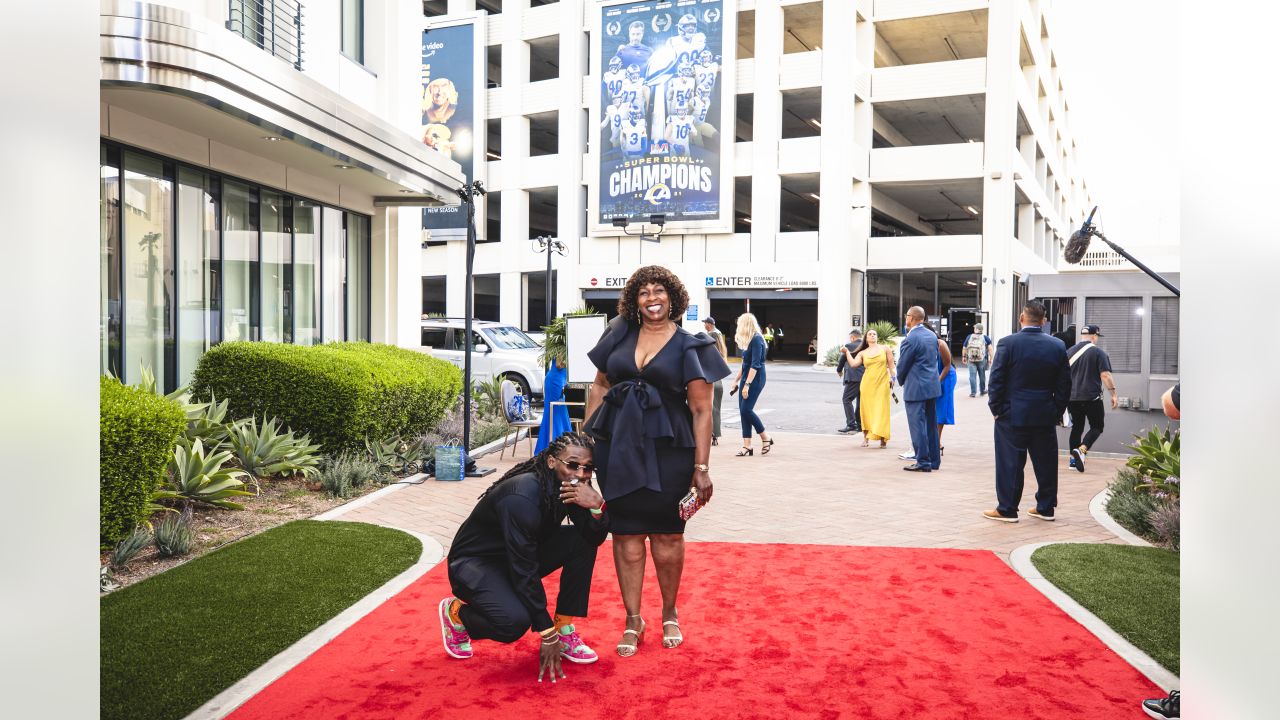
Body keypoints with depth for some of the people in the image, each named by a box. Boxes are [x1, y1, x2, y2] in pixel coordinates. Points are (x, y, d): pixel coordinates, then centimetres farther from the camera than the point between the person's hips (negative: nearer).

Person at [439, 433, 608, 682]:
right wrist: (547, 636, -28)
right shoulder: (523, 496, -33)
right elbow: (524, 570, -32)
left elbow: (595, 538, -10)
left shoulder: (570, 486, -11)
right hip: (474, 563, -7)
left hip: (522, 554, 7)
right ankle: (455, 613, 0)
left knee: (582, 541, -13)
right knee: (515, 621, -33)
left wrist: (596, 506, -33)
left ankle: (565, 632, -3)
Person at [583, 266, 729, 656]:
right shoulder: (620, 335, 9)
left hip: (667, 450, -2)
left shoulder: (690, 346, -1)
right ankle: (633, 620, 21)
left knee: (666, 536, 7)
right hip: (619, 447, 3)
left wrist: (701, 467, -9)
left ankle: (670, 615, 28)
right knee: (626, 535, 7)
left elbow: (701, 410, -4)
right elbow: (599, 386, 15)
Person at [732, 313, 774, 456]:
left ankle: (766, 438, 2)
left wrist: (747, 384, -23)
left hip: (755, 379, -9)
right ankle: (747, 446, 5)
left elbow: (755, 364, -20)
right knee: (743, 411, 3)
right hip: (746, 378, 9)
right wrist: (736, 380, 22)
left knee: (746, 409, -14)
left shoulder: (756, 339, -14)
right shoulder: (747, 340, 15)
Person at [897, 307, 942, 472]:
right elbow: (935, 358, 14)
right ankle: (934, 460, 20)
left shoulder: (911, 339, -17)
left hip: (916, 388, -8)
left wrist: (901, 381, 8)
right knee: (931, 424, 14)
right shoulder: (932, 335, 8)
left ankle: (923, 462, 0)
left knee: (917, 425, -2)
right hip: (933, 386, 8)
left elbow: (902, 365, -10)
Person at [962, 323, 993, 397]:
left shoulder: (969, 337, 7)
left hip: (971, 359, 0)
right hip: (982, 359, 0)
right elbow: (990, 348, -4)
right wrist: (990, 359, -1)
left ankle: (973, 392, -1)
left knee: (972, 376, 0)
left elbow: (965, 348, 10)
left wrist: (964, 357, 23)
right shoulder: (985, 337, 4)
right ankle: (983, 390, 27)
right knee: (982, 375, 13)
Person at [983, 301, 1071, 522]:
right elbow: (1064, 384, 5)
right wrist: (1057, 412, 12)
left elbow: (996, 380, -10)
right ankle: (1046, 507, 22)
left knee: (1010, 463, 2)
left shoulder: (1007, 344, -10)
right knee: (1046, 462, 13)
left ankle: (1007, 509, 7)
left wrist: (996, 409, 1)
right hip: (1045, 417, 4)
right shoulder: (1058, 346, 1)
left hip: (1012, 415, -4)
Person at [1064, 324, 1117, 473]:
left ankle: (1073, 460, 13)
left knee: (1077, 427, 14)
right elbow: (1105, 375, -12)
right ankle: (1081, 450, -17)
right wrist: (1113, 394, -7)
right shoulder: (1098, 352, -5)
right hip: (1092, 398, -5)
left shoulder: (1069, 351, 10)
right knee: (1097, 427, 5)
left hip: (1072, 398, 5)